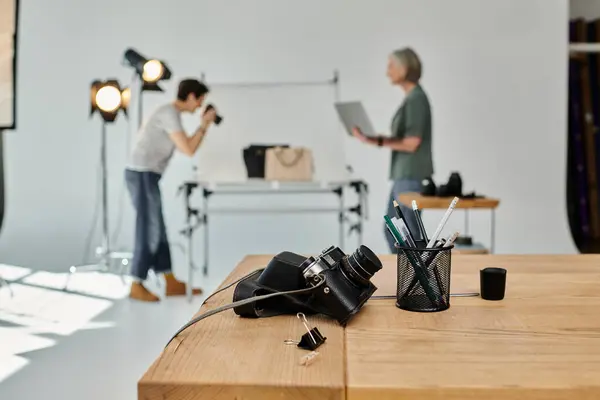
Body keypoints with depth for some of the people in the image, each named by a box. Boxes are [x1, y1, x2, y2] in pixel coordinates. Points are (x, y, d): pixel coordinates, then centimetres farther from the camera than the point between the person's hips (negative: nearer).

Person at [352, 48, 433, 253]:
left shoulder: (416, 98, -15)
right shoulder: (411, 97, 14)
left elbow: (411, 143, -21)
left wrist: (376, 141, -21)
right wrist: (373, 137, 11)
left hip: (411, 176, -10)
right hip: (404, 175, 10)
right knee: (391, 229, 16)